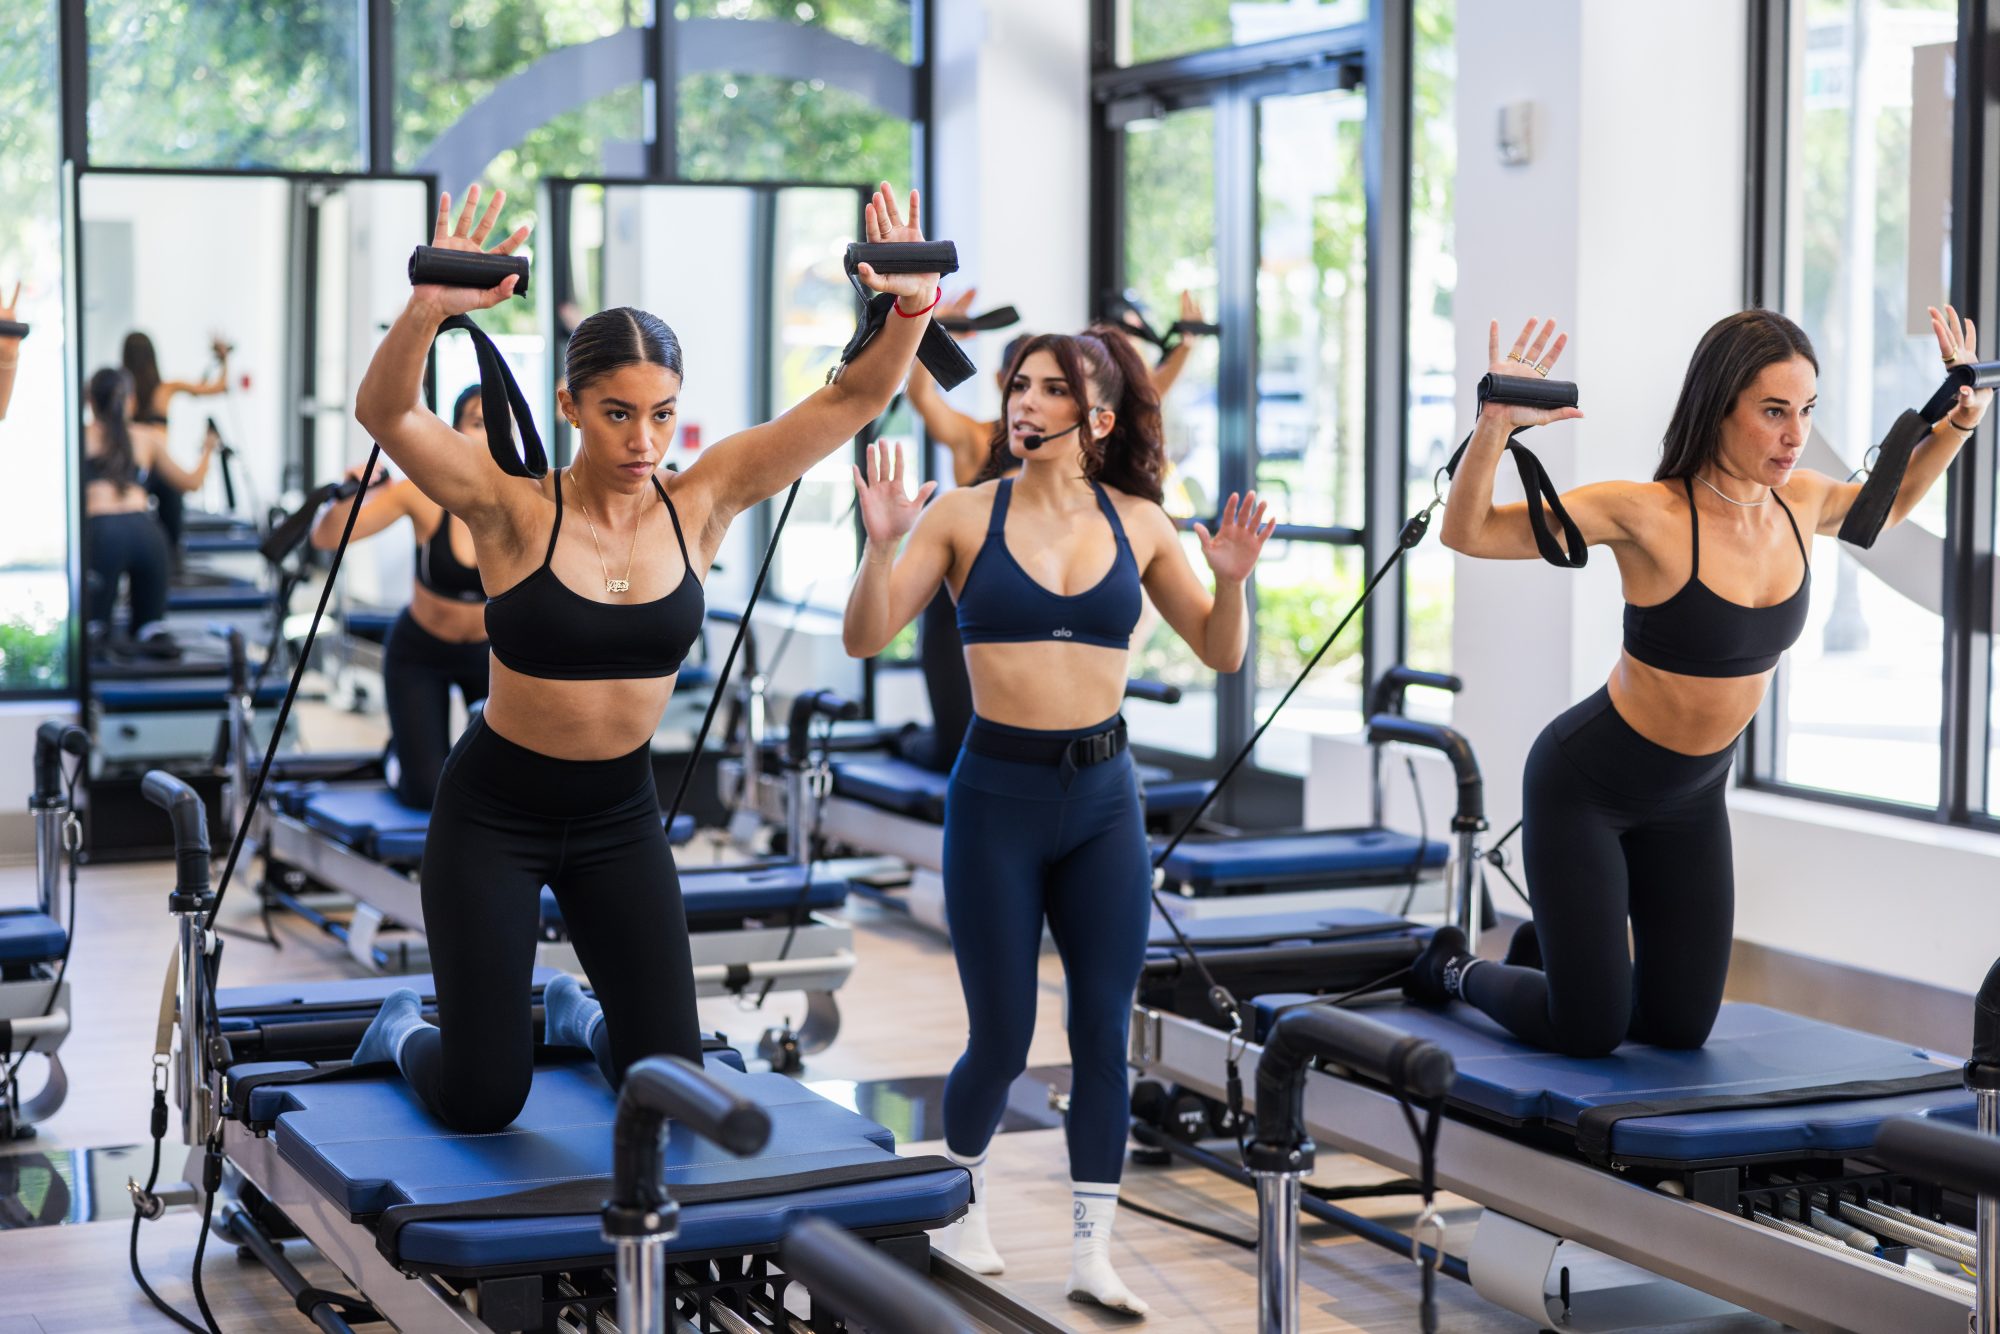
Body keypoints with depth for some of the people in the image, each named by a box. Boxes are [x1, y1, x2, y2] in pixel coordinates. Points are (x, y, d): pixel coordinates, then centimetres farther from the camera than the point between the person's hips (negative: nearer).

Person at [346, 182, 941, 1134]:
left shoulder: (698, 505, -8)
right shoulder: (515, 512, -17)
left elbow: (852, 400, -13)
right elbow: (385, 414, -32)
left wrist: (910, 309, -31)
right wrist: (429, 312, -51)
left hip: (620, 814, 4)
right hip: (494, 812, -3)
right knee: (483, 1101, -2)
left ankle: (577, 1016, 40)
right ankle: (403, 1033, 34)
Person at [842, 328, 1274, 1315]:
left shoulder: (1136, 523, 2)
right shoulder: (967, 513, -3)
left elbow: (1221, 655, 7)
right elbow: (866, 639, -6)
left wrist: (1231, 579, -12)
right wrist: (882, 544, -21)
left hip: (1103, 795, 2)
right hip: (998, 792, -2)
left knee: (1103, 1030, 4)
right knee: (1001, 1040, 4)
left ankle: (1092, 1252, 14)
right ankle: (962, 1198, 32)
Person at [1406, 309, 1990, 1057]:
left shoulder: (1799, 502, -9)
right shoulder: (1648, 515, -27)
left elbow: (1891, 505, 15)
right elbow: (1468, 532, -26)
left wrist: (1960, 423, 1)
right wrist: (1497, 425, -43)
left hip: (1690, 797, 6)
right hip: (1584, 785, -6)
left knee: (1681, 1028, 11)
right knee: (1590, 1033, -3)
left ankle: (1554, 949, 40)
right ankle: (1455, 969, 27)